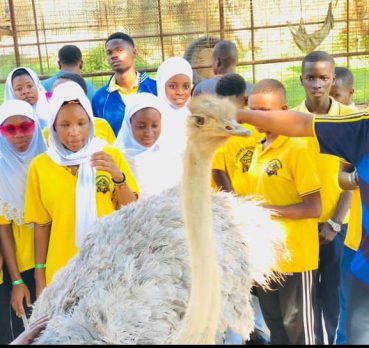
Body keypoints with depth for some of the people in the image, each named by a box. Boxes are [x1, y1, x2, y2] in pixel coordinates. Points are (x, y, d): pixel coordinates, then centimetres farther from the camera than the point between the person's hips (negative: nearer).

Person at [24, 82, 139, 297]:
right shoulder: (41, 165, -2)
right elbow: (42, 225, 3)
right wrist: (40, 279, 4)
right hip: (62, 272, 0)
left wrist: (118, 177, -18)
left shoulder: (112, 156, -3)